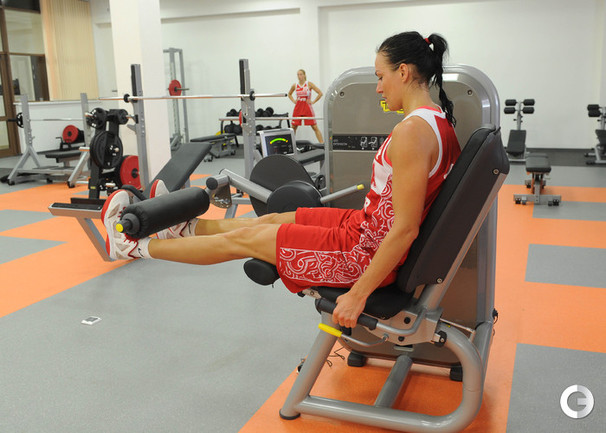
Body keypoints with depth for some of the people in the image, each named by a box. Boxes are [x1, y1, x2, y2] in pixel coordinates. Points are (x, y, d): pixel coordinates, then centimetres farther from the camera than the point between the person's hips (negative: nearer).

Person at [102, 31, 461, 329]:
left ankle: (133, 245, 21)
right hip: (369, 228, 9)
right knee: (274, 219, 21)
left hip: (365, 252, -9)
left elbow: (405, 229, -28)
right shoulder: (438, 121, 5)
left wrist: (359, 294, -22)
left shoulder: (412, 131, -26)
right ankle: (186, 227, 44)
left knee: (242, 239, 3)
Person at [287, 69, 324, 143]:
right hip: (298, 107, 3)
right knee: (293, 127, 6)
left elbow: (320, 93, -7)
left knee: (314, 127, -5)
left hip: (307, 107, -3)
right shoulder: (295, 85, 5)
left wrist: (313, 101, -9)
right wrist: (293, 101, 9)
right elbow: (289, 94, 25)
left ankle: (322, 143, -4)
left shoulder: (309, 84, -5)